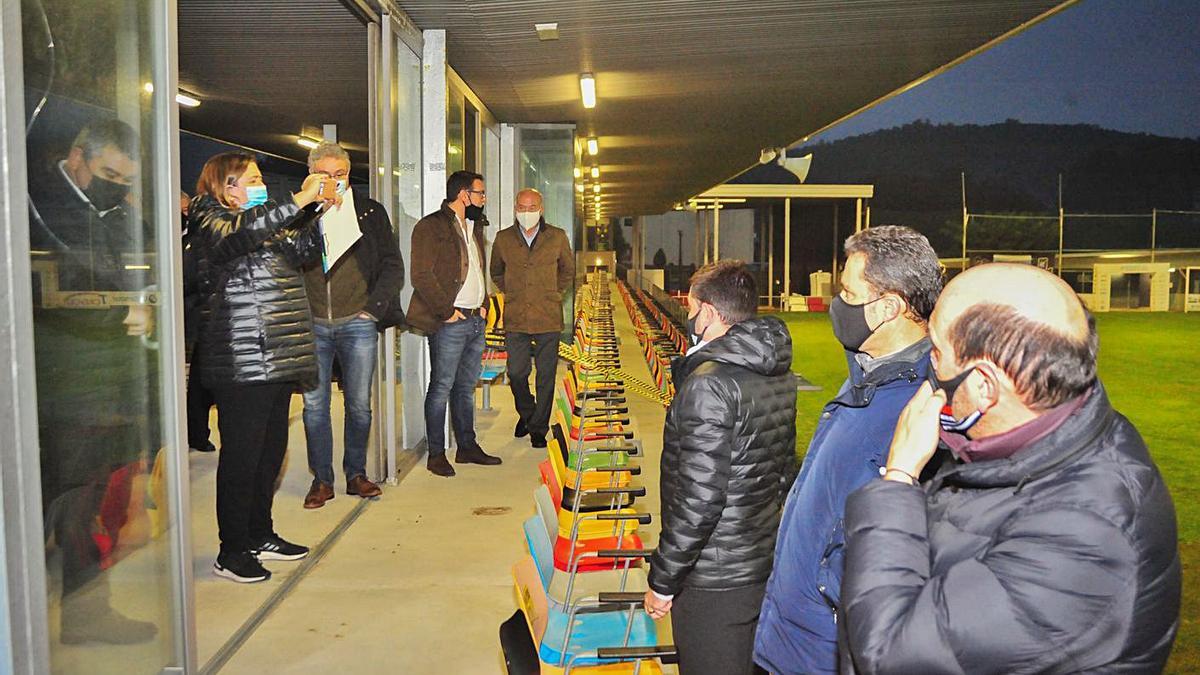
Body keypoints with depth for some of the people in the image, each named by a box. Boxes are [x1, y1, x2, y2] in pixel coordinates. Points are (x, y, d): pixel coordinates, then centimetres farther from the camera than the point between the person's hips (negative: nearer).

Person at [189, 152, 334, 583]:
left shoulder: (266, 225, 21)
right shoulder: (210, 221, -5)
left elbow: (301, 249, 22)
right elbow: (241, 233, -26)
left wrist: (319, 210, 7)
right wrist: (299, 200, -28)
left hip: (277, 360, 9)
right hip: (242, 363, -9)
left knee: (271, 450, 14)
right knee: (242, 455, -3)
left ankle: (260, 535, 27)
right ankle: (231, 552, 7)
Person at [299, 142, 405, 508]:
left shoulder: (370, 212, 6)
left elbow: (392, 265, 6)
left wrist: (375, 307, -1)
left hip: (357, 324, 0)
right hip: (311, 325, 0)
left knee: (359, 404, 6)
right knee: (314, 405, 4)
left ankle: (356, 474, 21)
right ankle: (322, 479, 15)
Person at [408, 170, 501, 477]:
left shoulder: (474, 227, 18)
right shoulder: (431, 226, -10)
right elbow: (422, 275, -17)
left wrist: (484, 303, 12)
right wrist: (446, 311, -16)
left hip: (476, 321, 8)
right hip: (451, 323, -8)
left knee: (467, 386, 14)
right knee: (442, 387, -1)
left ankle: (467, 447, 23)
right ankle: (436, 455, 7)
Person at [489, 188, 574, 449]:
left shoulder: (557, 238, 2)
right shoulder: (503, 239, 4)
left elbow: (568, 270, 16)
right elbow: (496, 272, 20)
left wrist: (553, 294, 8)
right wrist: (510, 293, 9)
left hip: (548, 318, -1)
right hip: (515, 318, 1)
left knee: (546, 376, 3)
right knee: (516, 373, 7)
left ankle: (539, 428, 16)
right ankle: (526, 414, 33)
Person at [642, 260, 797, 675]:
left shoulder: (708, 384, -23)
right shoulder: (779, 375, 5)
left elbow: (699, 497, -25)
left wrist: (662, 580, -15)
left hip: (714, 582, -8)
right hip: (767, 565, 8)